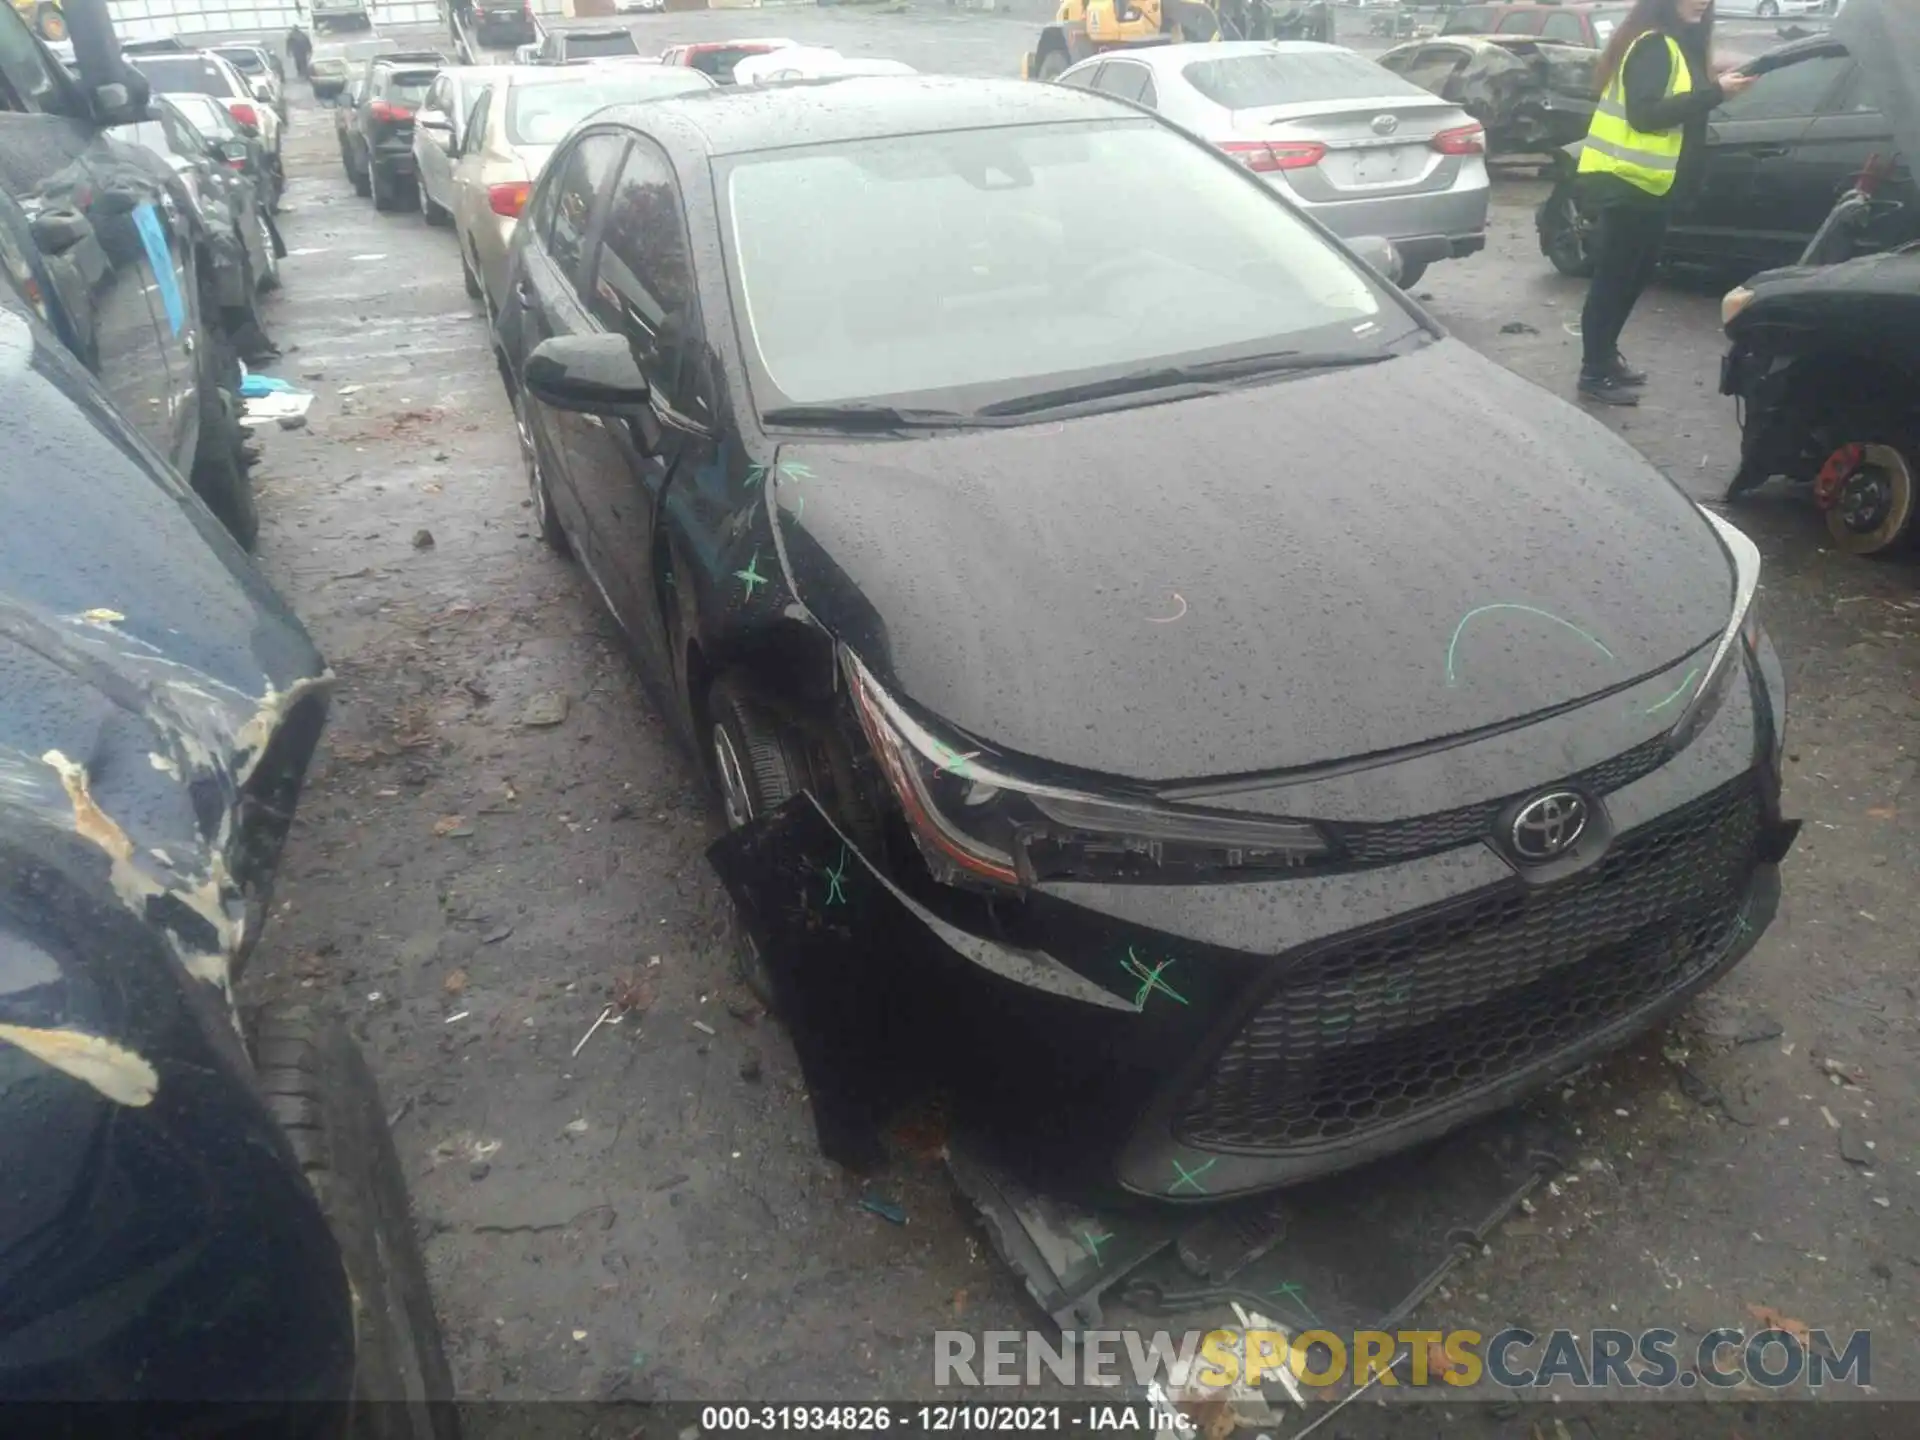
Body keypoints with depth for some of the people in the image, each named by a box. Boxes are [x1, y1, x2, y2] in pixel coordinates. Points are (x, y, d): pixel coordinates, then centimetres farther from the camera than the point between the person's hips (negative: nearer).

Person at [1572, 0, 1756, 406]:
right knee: (1613, 278, -6)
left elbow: (1680, 105, 16)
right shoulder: (1653, 45, -13)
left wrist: (1716, 87, 0)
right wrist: (1714, 92, -22)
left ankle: (1605, 358, 24)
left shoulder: (1680, 44, 15)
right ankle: (1594, 373, -1)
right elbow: (1644, 113, -23)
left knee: (1633, 274, 14)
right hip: (1624, 182, -10)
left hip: (1646, 183, 10)